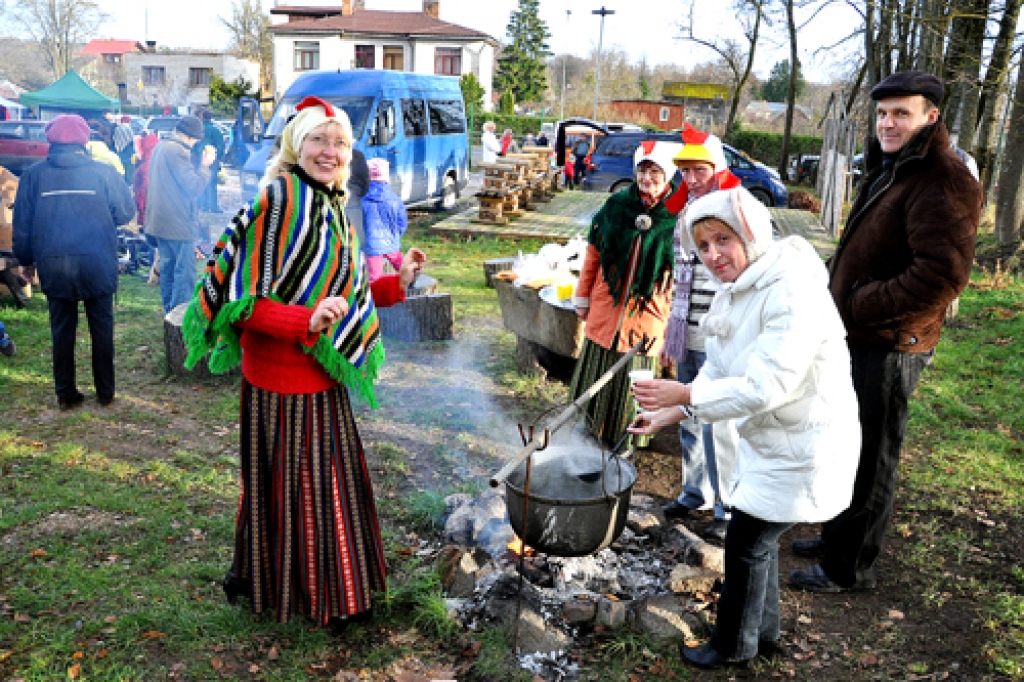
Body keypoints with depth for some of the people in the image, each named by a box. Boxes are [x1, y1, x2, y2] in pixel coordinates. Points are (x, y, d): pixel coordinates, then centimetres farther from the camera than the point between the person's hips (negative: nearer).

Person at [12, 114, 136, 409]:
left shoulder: (34, 174, -1)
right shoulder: (104, 172, -6)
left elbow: (22, 224, 3)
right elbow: (126, 212, 0)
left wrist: (26, 258, 14)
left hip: (53, 265, 1)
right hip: (97, 264, -1)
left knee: (62, 329, 13)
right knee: (102, 328, 11)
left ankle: (65, 393, 18)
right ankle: (105, 392, 17)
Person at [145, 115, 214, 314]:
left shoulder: (160, 147, 13)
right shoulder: (178, 152, -17)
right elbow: (194, 187, -18)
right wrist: (205, 165, -7)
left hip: (159, 221, 10)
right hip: (178, 223, -10)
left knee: (168, 267, 16)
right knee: (185, 271, -6)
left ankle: (169, 311, 23)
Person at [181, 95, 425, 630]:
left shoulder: (332, 209, 8)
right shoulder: (278, 201, -19)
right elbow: (244, 300, -22)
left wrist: (397, 281, 13)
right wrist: (306, 322, -34)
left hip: (321, 376, 9)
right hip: (281, 378, -8)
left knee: (330, 479, 19)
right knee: (289, 485, 7)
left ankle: (333, 586, 38)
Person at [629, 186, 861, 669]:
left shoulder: (794, 294, -28)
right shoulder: (735, 292, 2)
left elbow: (765, 387, -32)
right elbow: (717, 373, 10)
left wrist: (687, 395, -26)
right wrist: (667, 415, 4)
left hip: (802, 448, -9)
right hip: (765, 439, 9)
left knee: (746, 540, 3)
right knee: (758, 537, 21)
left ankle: (734, 645, 26)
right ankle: (764, 630, 43)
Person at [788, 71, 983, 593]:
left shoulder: (942, 183, -18)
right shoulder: (889, 170, 15)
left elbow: (942, 276, -28)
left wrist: (861, 307, -21)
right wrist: (837, 292, 8)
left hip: (889, 347, -10)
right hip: (858, 338, 10)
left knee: (869, 457, 2)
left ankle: (849, 568, 16)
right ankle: (838, 536, 39)